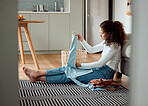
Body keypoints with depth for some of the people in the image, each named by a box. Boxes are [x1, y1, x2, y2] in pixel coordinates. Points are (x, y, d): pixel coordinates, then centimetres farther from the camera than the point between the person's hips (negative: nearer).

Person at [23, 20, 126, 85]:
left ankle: (38, 78, -17)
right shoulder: (107, 42, 12)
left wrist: (80, 65, -18)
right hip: (100, 69, 9)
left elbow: (100, 63, -22)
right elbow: (91, 50, 21)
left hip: (105, 73, -9)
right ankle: (38, 73, -7)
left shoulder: (114, 46, -18)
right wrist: (82, 40, 5)